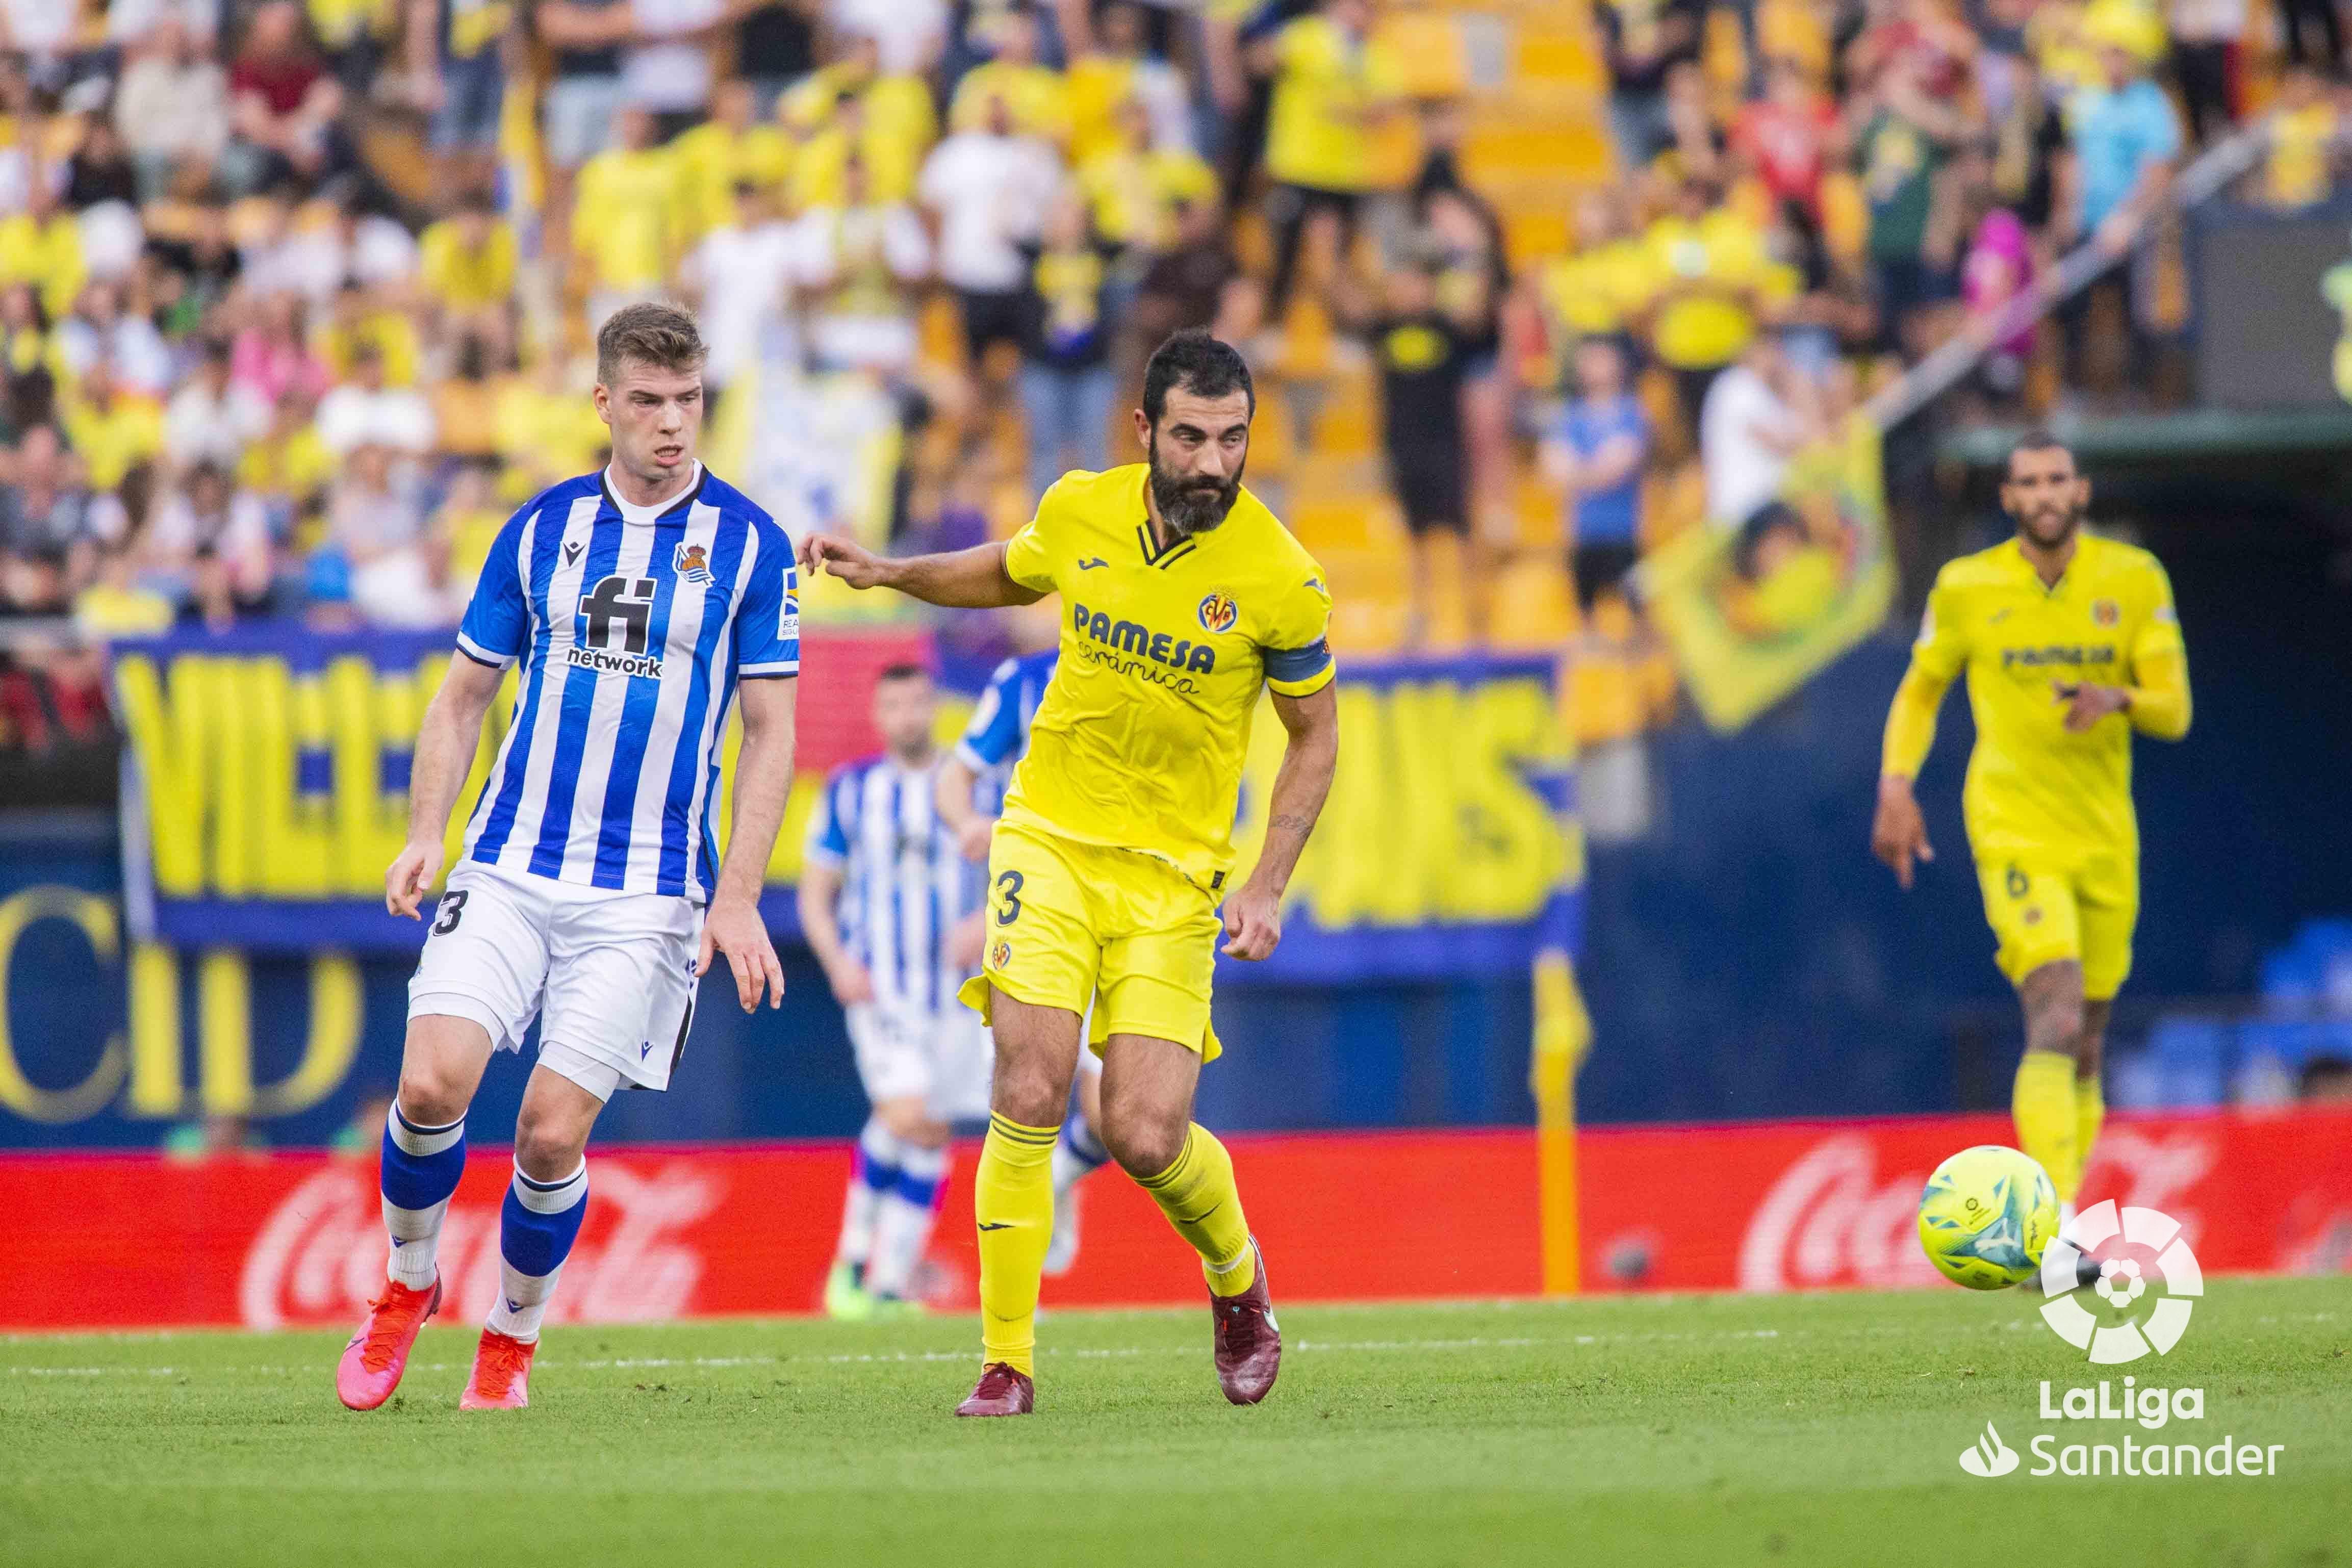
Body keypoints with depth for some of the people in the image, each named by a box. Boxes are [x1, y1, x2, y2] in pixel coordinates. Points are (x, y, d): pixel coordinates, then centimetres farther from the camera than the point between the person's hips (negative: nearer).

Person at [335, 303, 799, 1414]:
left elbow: (770, 733, 2)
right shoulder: (543, 528, 8)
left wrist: (737, 899, -5)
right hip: (509, 868, 2)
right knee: (433, 1083, -15)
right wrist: (425, 833, 1)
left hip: (648, 895, -2)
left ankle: (512, 1333, 16)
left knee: (553, 1131, -8)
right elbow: (465, 694, 15)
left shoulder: (749, 544, 1)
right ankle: (406, 1287, 11)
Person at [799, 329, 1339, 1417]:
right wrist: (887, 573, 9)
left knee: (1145, 1136, -9)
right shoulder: (1079, 513, -3)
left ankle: (1236, 1276, 26)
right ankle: (1006, 1361, -5)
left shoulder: (1279, 579, -12)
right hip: (1052, 838, 2)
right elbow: (1008, 573, 22)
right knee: (1029, 1093, -15)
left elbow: (1314, 737, 1)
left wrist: (1268, 889, -7)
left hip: (1174, 876, -2)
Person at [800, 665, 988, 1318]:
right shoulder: (850, 789, 3)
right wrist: (837, 962, -10)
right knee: (905, 1116, -20)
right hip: (879, 987, -3)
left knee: (933, 1138, 4)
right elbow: (816, 892, 6)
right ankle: (853, 1258, -4)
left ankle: (889, 1285, 13)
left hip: (954, 988, 3)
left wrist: (984, 922, -15)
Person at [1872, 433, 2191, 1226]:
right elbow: (1919, 691, 14)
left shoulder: (2134, 579, 3)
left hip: (2106, 838, 4)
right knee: (2057, 1020, -22)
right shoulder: (1966, 587, 0)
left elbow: (2174, 709, -1)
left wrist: (2119, 699, -23)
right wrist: (1896, 787, 1)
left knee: (2085, 1050, 10)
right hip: (2013, 832, -4)